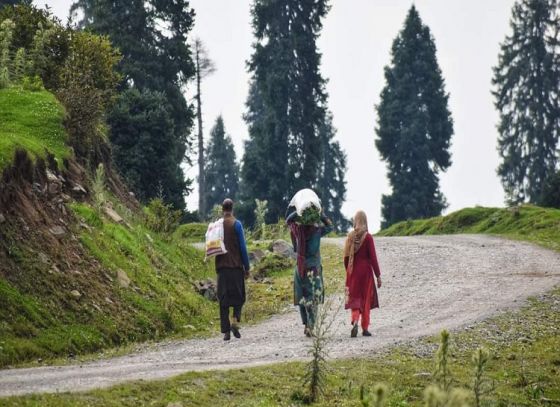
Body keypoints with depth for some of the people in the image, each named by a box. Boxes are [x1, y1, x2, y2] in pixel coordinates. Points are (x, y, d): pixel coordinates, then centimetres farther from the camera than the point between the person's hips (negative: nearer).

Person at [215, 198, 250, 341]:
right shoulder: (236, 224, -5)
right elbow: (243, 247, -6)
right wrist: (247, 268, 0)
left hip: (221, 267, 3)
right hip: (236, 265, -3)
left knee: (223, 299, 5)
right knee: (238, 296, 7)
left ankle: (226, 331, 1)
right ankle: (235, 320, -17)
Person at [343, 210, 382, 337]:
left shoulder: (350, 236, 0)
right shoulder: (368, 237, -11)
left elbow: (346, 257, 6)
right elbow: (373, 258, -11)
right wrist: (378, 275, -5)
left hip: (353, 272, 3)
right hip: (365, 271, -3)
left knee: (354, 298, 7)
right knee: (366, 298, 10)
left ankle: (355, 321, -18)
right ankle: (365, 328, 16)